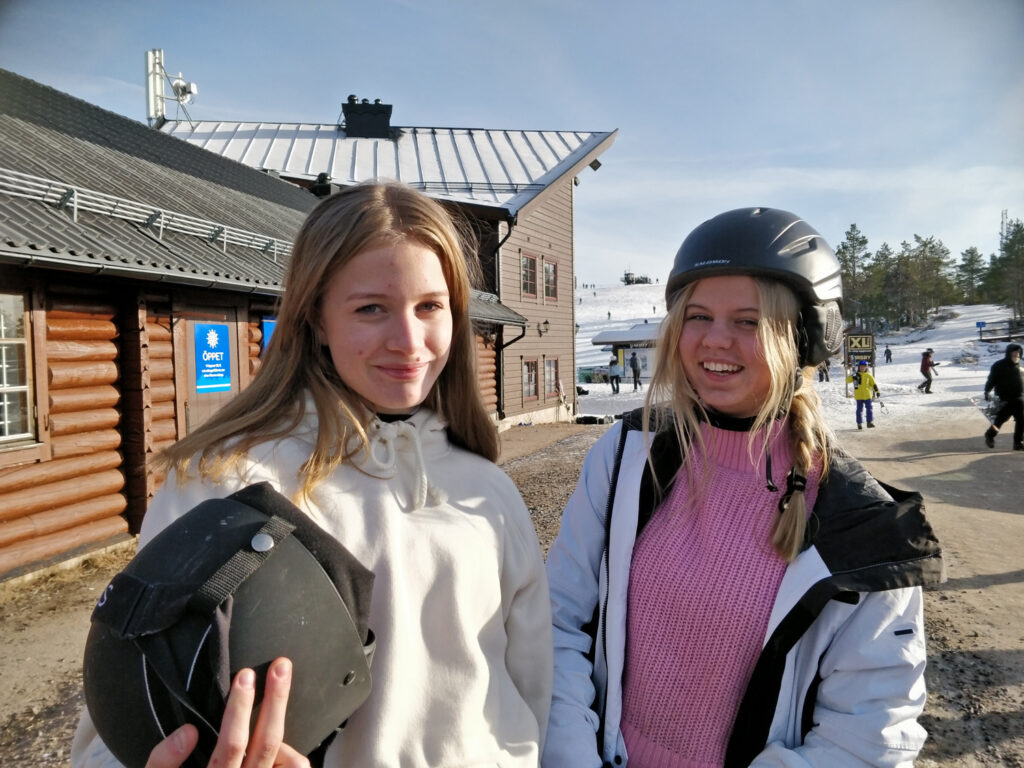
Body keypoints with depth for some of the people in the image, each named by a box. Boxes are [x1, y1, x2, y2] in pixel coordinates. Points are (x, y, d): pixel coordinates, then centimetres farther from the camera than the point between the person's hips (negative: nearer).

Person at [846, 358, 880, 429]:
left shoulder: (868, 375, 6)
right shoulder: (855, 375, 1)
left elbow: (873, 384, 11)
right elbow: (848, 380, -7)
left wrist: (876, 391, 2)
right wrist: (853, 377, -25)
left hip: (867, 395, 1)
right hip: (859, 396, -1)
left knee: (869, 408, -1)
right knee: (859, 409, 2)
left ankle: (870, 422, 5)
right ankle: (859, 423, 9)